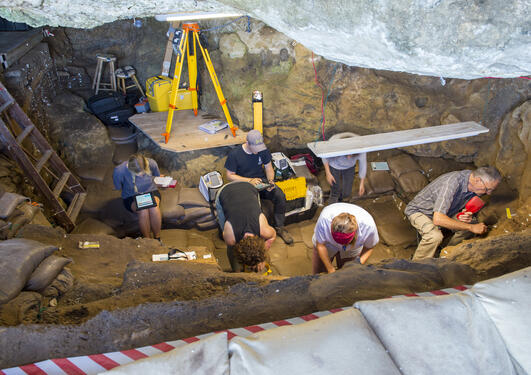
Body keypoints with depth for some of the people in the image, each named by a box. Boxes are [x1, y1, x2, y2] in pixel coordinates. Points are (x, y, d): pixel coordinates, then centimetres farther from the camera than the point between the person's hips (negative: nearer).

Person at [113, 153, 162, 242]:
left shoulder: (151, 163, -15)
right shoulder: (119, 171, -23)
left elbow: (157, 177, 8)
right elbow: (118, 188, -8)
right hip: (131, 197, -2)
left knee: (154, 207, -31)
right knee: (143, 211, -32)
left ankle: (157, 238, -16)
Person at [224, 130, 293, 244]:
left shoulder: (263, 150, -1)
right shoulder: (234, 154, -12)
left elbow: (268, 167, 9)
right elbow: (230, 175, -7)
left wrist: (271, 180, -12)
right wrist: (250, 180, -17)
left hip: (262, 181, 4)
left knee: (280, 195, -23)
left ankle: (279, 227, -6)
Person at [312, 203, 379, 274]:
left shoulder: (368, 226, -38)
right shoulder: (324, 219, -42)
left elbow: (369, 247, -14)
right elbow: (320, 245, -25)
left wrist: (360, 262, -28)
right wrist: (331, 270, -24)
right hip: (328, 245, 0)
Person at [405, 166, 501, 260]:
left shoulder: (474, 185, -12)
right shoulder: (452, 182, -37)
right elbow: (438, 219, -43)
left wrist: (466, 214, -19)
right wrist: (471, 227, -36)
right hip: (419, 210, -8)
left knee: (473, 222, -5)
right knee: (435, 236, -34)